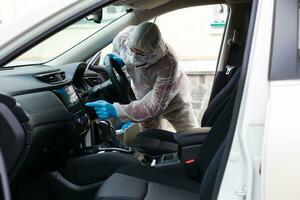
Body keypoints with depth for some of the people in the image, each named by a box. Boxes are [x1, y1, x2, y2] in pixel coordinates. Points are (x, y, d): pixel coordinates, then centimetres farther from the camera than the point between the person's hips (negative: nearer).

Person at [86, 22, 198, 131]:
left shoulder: (167, 64, -44)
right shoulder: (125, 37, -30)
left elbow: (155, 105, -44)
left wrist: (116, 111, -52)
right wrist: (119, 59, -23)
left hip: (173, 97, -4)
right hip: (144, 96, 4)